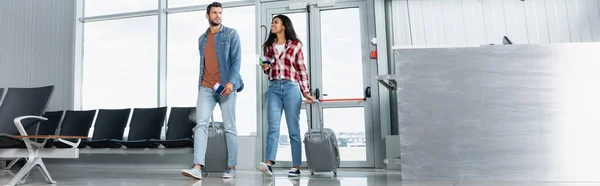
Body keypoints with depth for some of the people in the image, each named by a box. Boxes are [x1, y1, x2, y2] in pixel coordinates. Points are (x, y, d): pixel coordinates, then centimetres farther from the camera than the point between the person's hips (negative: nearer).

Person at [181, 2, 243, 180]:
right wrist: (200, 83, 15)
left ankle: (231, 167, 7)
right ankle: (197, 168, -14)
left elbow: (236, 59, -6)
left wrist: (231, 82, -18)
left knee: (229, 127, 0)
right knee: (201, 124, -9)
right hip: (205, 88, 4)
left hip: (225, 86, -4)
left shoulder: (231, 34, 4)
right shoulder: (202, 38, 18)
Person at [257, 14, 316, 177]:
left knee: (293, 129, 0)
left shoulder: (295, 45, 5)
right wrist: (266, 69, 1)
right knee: (273, 127, -9)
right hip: (274, 88, 3)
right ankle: (269, 163, -18)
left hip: (291, 88, -3)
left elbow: (302, 70, 4)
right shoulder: (269, 46, 16)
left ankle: (296, 167, 4)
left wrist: (306, 92, -2)